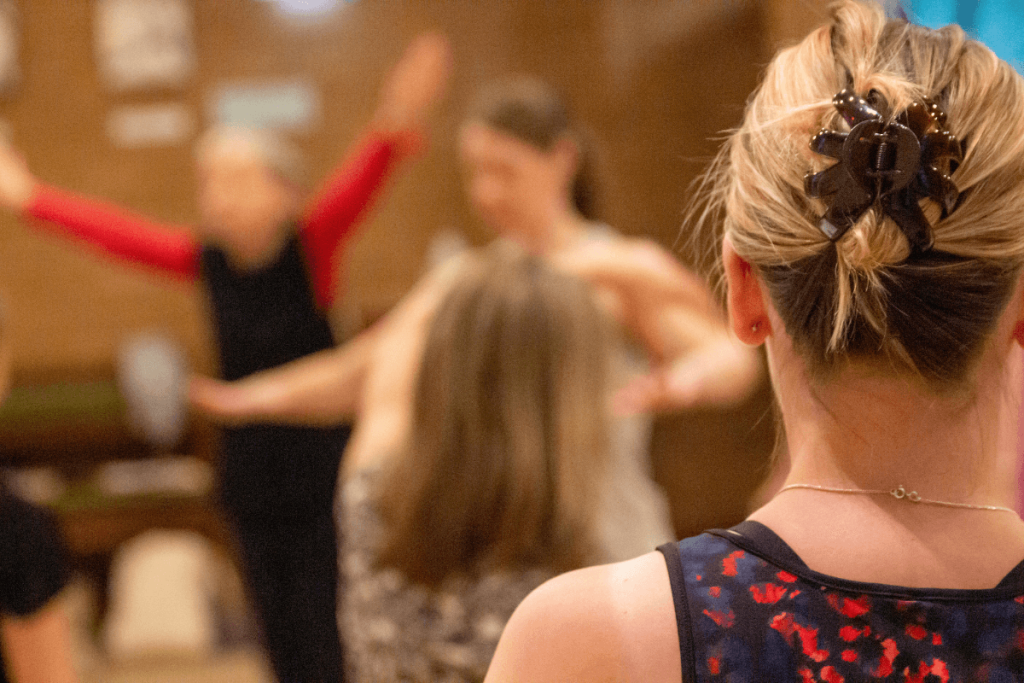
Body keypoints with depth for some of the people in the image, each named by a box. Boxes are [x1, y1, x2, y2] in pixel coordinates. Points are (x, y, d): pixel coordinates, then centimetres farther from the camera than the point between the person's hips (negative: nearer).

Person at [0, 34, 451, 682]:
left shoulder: (311, 245, -12)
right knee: (279, 630, 11)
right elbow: (116, 231, 11)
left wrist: (393, 129, -49)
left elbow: (353, 190, -30)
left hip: (321, 463, -5)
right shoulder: (204, 260, 1)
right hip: (250, 465, 5)